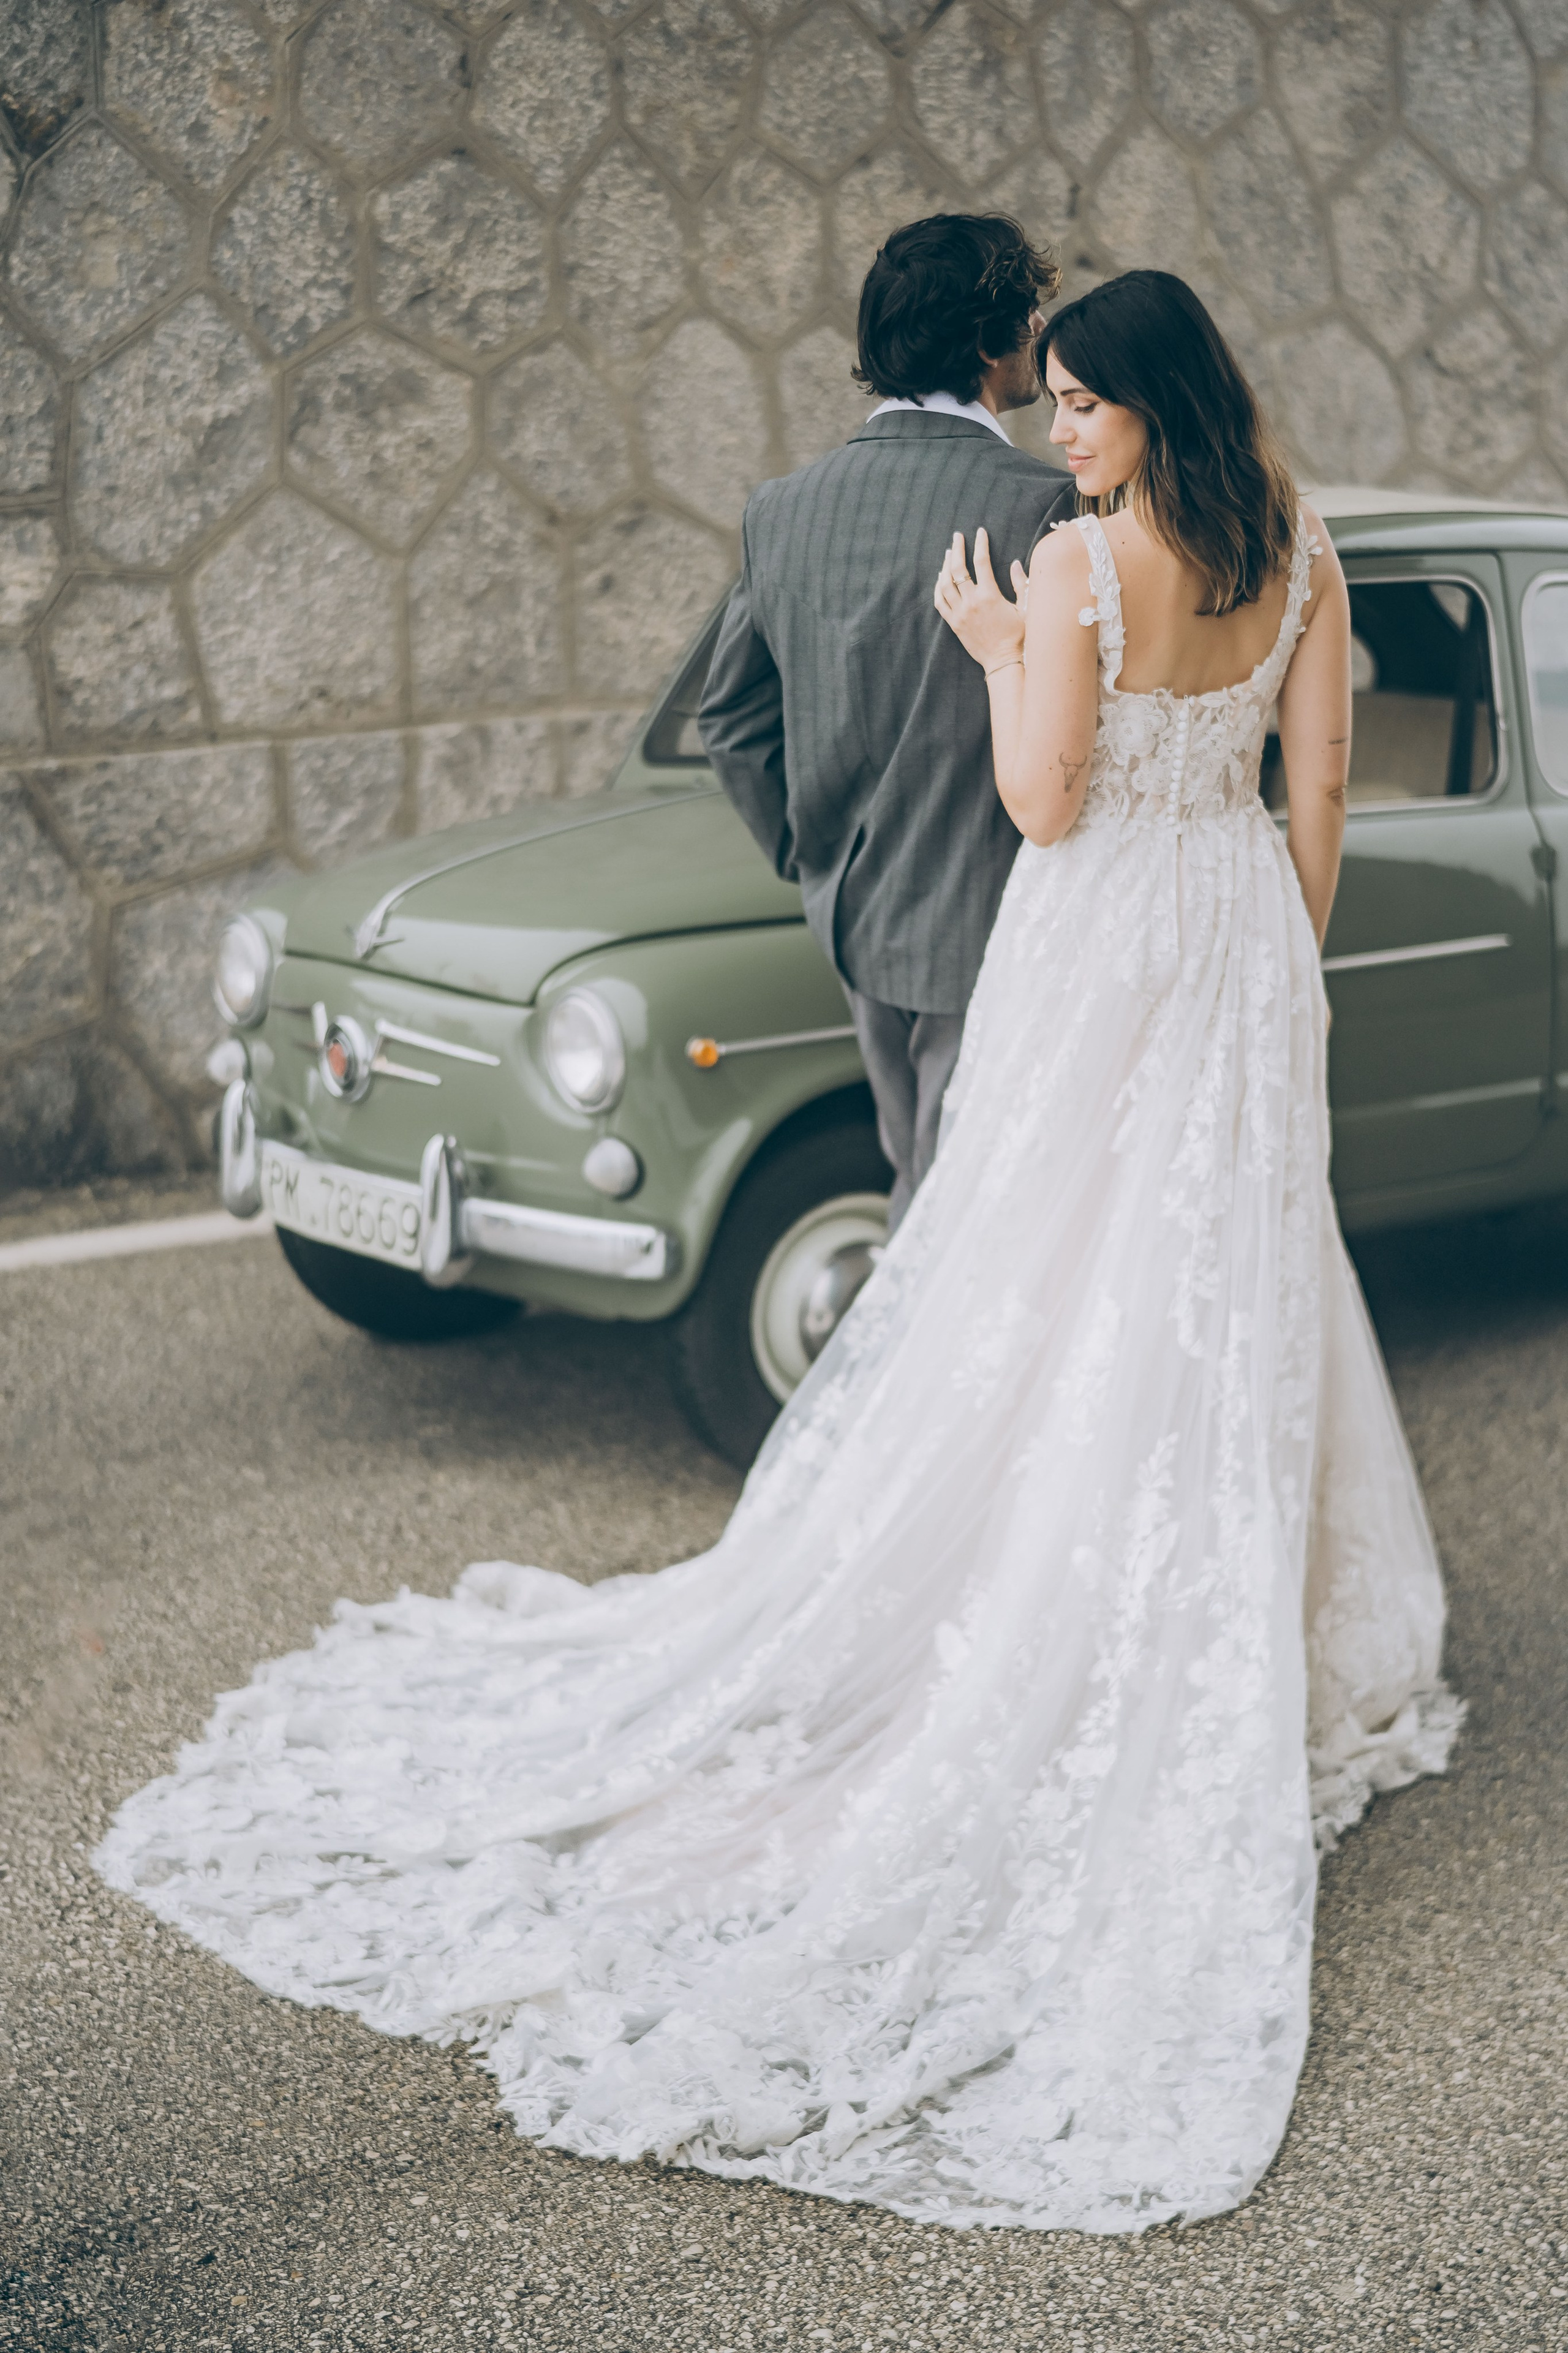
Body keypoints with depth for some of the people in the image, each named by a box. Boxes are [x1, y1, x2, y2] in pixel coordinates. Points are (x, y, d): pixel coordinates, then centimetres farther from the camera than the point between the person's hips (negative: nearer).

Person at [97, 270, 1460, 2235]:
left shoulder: (1078, 565, -15)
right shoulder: (1298, 555, 2)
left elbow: (1042, 801, -14)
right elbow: (1319, 797, 5)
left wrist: (992, 647, -1)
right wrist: (1278, 974, 16)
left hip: (1097, 944, -5)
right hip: (1242, 932, 6)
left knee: (1046, 1307, 2)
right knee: (1240, 1299, 12)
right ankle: (1269, 1661, 21)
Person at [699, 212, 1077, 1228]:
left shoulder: (783, 508, 3)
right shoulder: (1045, 506, -16)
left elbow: (733, 716, 10)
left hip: (858, 921, 7)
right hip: (989, 926, -7)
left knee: (924, 1184, 22)